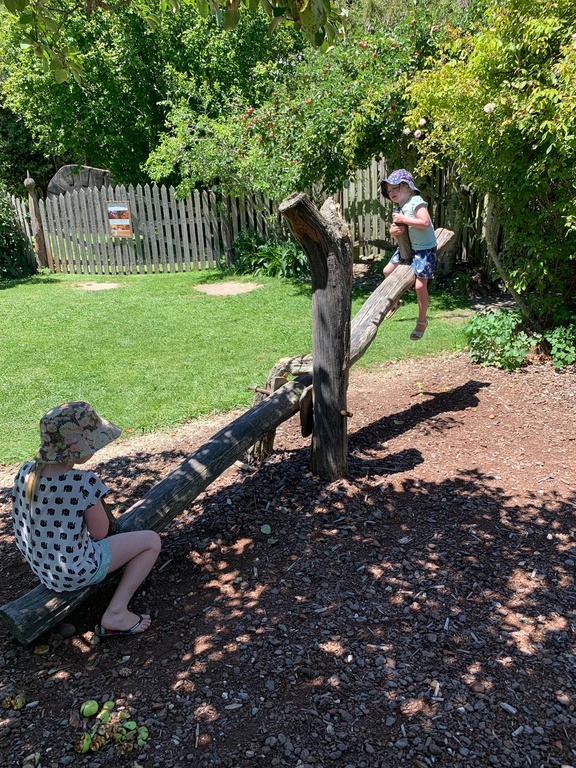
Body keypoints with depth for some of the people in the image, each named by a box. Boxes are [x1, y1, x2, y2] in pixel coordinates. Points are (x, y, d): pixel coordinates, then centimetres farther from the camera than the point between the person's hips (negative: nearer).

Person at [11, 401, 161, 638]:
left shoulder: (25, 473, -12)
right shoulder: (84, 483, -30)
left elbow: (21, 525, 3)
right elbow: (100, 533, -16)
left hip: (40, 568, 7)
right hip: (77, 572, -7)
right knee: (151, 540, 7)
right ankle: (116, 613, 4)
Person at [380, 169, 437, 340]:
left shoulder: (416, 202, -18)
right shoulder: (398, 209, 8)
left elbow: (425, 223, -30)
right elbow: (394, 230, 11)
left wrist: (403, 219, -25)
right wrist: (394, 230, -14)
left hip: (425, 248, -9)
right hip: (408, 247, 9)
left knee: (420, 285, -11)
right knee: (387, 271, 12)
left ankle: (422, 321, 6)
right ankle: (395, 302, 35)